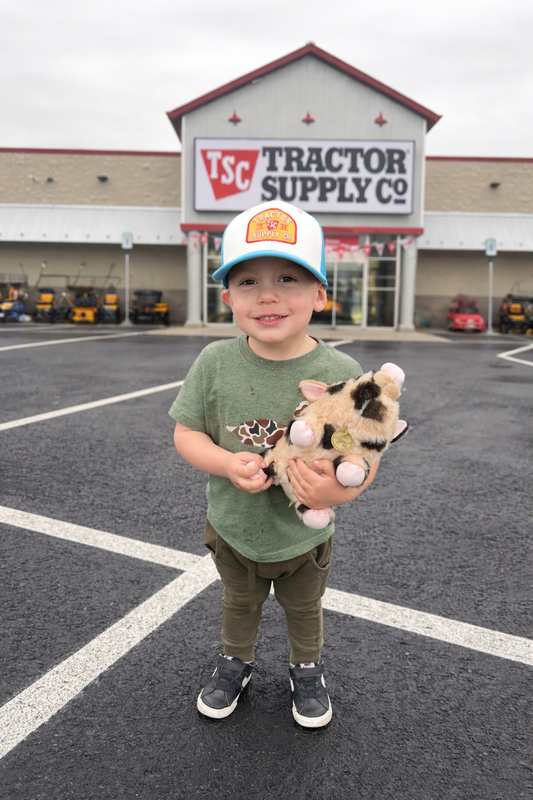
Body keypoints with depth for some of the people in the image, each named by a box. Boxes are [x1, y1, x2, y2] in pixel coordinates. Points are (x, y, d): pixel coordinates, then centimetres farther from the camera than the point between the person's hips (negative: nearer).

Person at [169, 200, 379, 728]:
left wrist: (339, 490, -37)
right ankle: (236, 663, 59)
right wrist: (229, 464, -29)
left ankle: (307, 671, 58)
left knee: (303, 609, 28)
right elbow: (186, 433, -11)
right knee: (239, 603, 29)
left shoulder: (341, 374, -24)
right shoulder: (215, 363, -19)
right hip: (233, 527, 1)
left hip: (304, 537, -1)